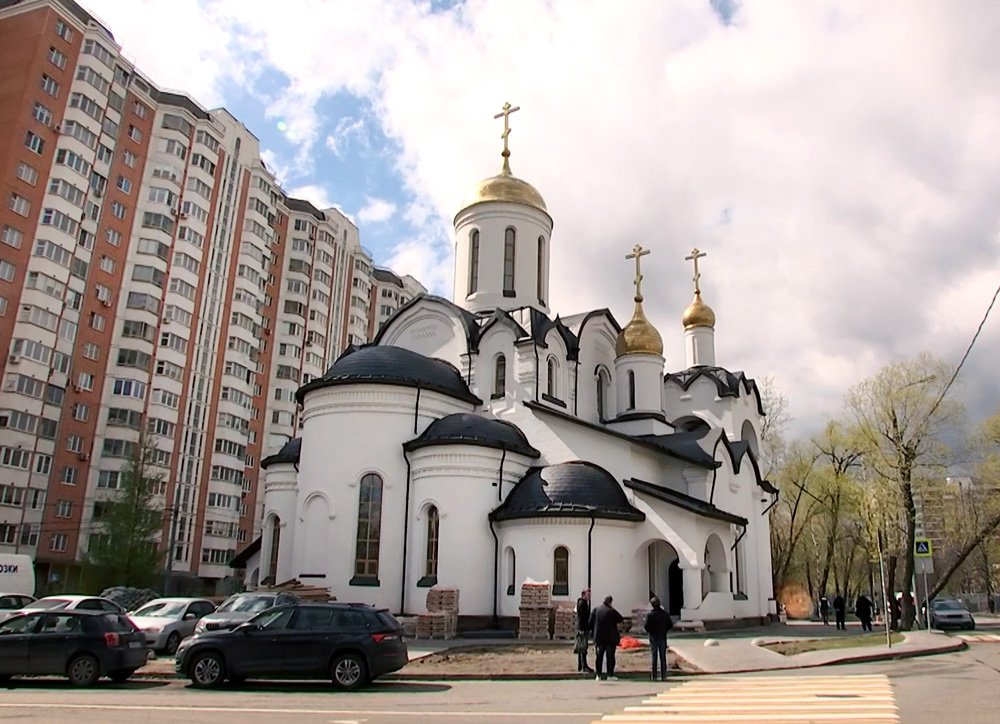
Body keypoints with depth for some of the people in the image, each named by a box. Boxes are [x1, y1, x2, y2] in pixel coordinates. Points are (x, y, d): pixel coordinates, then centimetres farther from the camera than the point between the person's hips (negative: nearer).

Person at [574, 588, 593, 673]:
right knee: (583, 648, -9)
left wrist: (588, 628, 20)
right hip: (582, 628, -10)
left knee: (581, 648, 14)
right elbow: (580, 616, -18)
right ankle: (584, 667, -10)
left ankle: (580, 666, 20)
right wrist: (581, 629, -22)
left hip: (585, 628, 10)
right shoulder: (581, 603, -13)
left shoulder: (587, 603, 16)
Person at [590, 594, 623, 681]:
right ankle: (610, 675, 5)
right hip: (610, 638, -4)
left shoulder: (596, 610, -1)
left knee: (599, 656, 10)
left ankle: (599, 675, 11)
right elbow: (621, 619, -2)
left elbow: (591, 623, 3)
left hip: (599, 637, 4)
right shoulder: (611, 611, -14)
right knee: (610, 656, 4)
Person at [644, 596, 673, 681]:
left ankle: (653, 676, 4)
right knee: (663, 657, 9)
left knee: (654, 657, 3)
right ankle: (663, 676, 9)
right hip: (663, 638, 3)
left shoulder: (650, 615, -11)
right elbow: (670, 625, 2)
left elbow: (646, 626, -15)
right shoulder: (665, 614, -1)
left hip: (653, 638, -2)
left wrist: (649, 631, 5)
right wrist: (664, 630, 12)